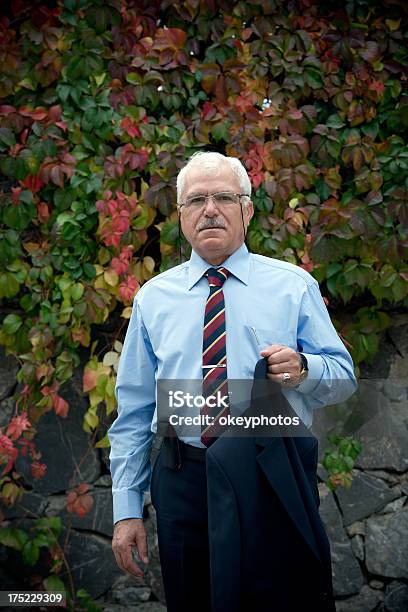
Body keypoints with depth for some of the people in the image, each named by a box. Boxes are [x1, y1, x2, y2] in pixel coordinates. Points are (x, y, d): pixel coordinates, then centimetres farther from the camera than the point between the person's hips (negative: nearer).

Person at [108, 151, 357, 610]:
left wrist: (303, 369, -19)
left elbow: (344, 379, 4)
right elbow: (134, 409, 7)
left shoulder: (294, 285, 4)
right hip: (183, 481, 1)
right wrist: (126, 508, 2)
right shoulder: (153, 298, 7)